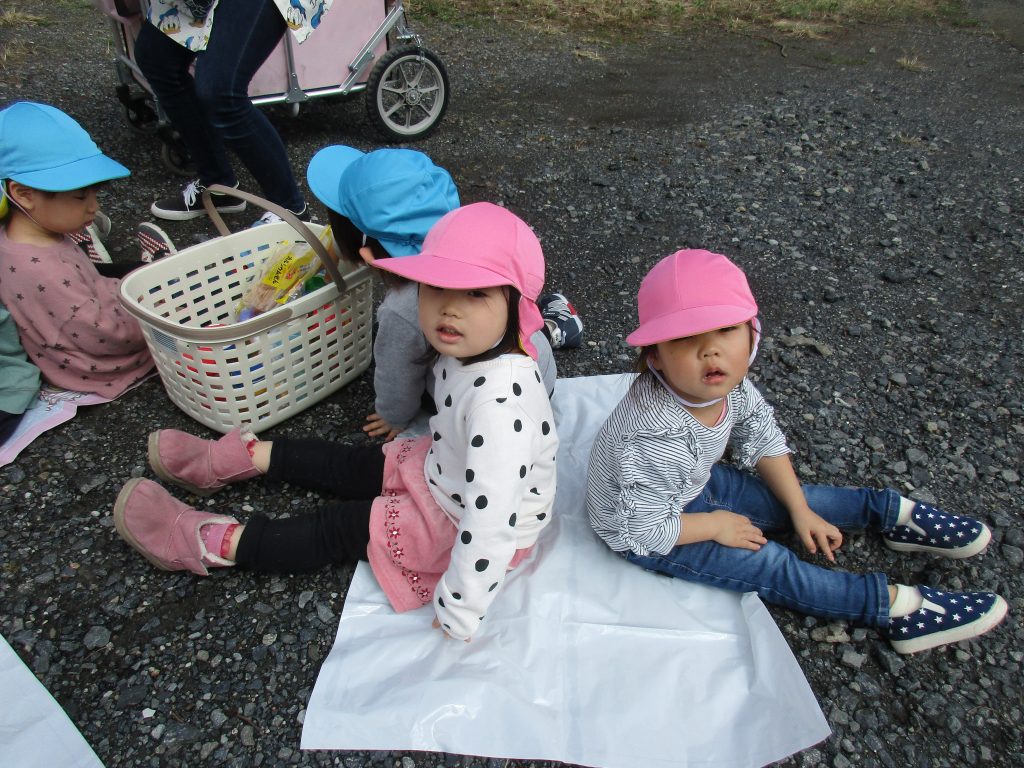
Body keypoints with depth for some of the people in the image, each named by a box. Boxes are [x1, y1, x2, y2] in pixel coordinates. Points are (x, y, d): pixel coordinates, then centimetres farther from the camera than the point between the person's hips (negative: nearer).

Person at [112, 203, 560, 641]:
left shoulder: (498, 403, -40)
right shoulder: (472, 348, -11)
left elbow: (491, 521, -38)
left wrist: (459, 614, -30)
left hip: (474, 528, -7)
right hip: (446, 474, 8)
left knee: (340, 529, -1)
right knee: (347, 467, 13)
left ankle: (201, 542, 14)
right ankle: (226, 460, 31)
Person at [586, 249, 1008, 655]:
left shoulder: (731, 385, -19)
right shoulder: (652, 438, -42)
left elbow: (762, 440, 0)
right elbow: (646, 528, -32)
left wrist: (799, 510, 1)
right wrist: (715, 525, -18)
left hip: (694, 484, 7)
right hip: (646, 535, -6)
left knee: (790, 496, 8)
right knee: (772, 566, -10)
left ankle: (896, 512, 27)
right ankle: (895, 604, 0)